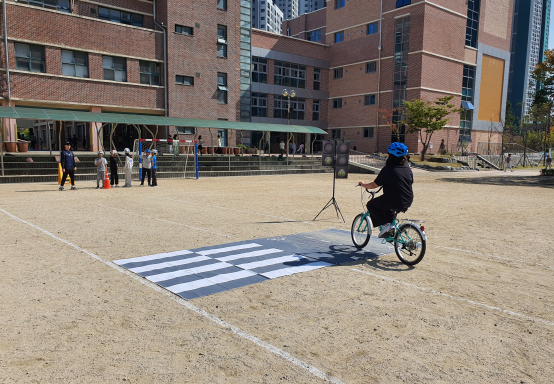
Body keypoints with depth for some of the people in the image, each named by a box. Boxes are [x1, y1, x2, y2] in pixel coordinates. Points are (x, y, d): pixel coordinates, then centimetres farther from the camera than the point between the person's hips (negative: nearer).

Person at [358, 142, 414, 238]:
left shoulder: (388, 169, -12)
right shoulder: (408, 169, 7)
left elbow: (374, 185, -8)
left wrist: (363, 185, 12)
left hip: (394, 202, -8)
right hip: (408, 202, 8)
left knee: (371, 205, 11)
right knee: (387, 201, 34)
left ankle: (386, 225, 0)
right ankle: (391, 224, 29)